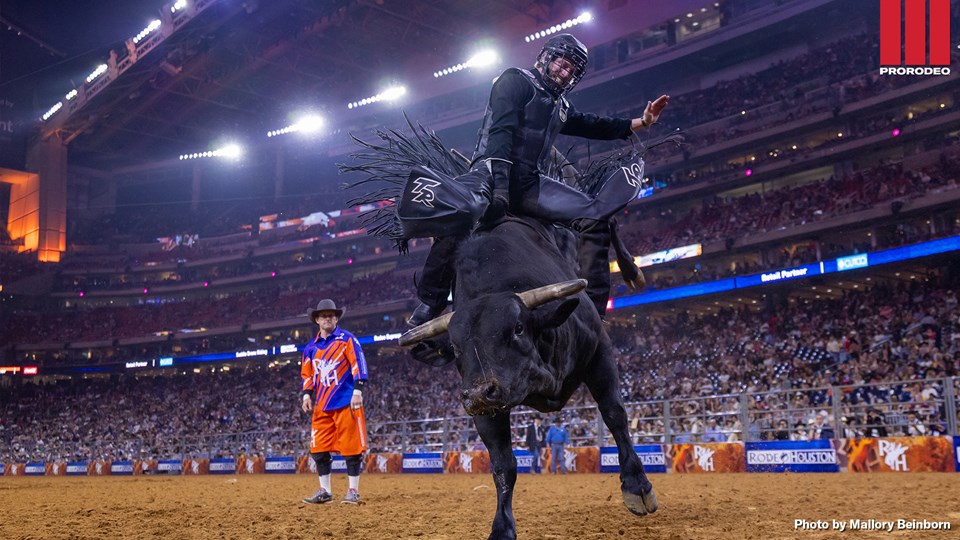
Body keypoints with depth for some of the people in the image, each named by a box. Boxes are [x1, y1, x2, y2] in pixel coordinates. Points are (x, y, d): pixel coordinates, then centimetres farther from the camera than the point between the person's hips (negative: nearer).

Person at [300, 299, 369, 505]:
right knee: (319, 449, 4)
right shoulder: (311, 347, 15)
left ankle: (353, 491, 4)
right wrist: (306, 394, 4)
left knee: (351, 448, -3)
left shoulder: (347, 339, 0)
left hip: (346, 403, -5)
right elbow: (307, 374, 20)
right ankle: (324, 491, 14)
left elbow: (358, 364, -8)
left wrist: (357, 390, -17)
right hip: (322, 406, 5)